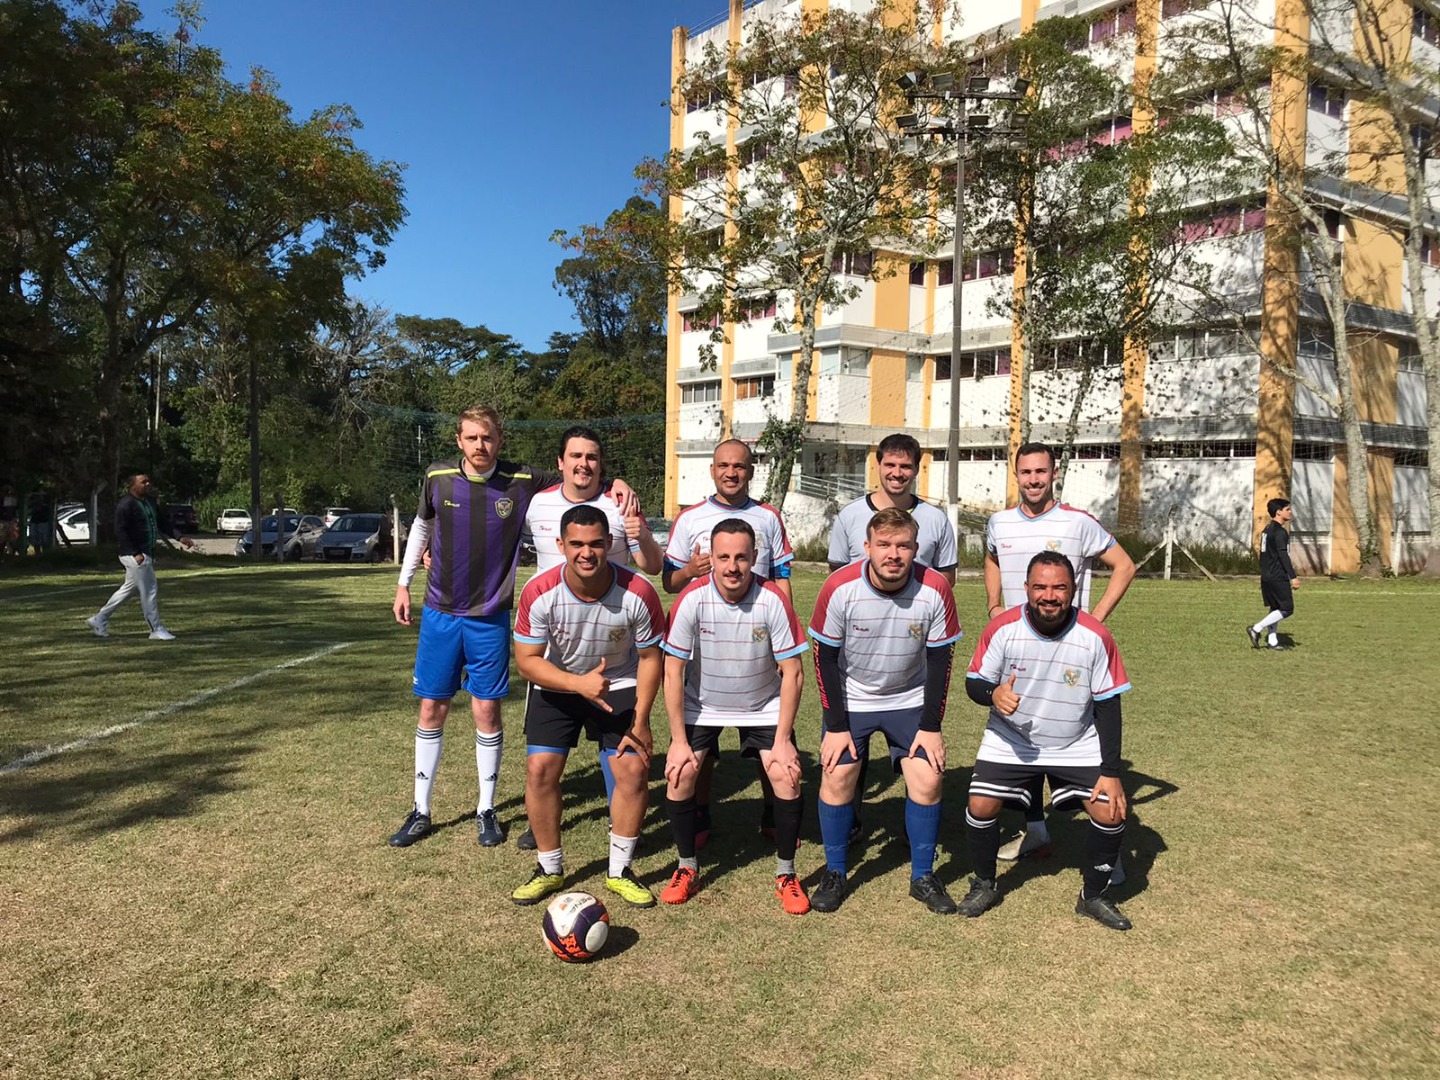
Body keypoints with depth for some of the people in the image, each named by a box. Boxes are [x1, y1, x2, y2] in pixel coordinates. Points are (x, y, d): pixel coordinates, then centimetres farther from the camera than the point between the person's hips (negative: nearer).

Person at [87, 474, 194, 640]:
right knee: (149, 591, -5)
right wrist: (135, 554, -25)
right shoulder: (126, 504, -14)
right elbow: (120, 531, -19)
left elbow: (161, 523, 22)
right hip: (135, 555, -10)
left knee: (129, 589, 18)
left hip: (147, 554, 10)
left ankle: (99, 620, 29)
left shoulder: (149, 501, 14)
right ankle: (157, 630, 3)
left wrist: (179, 538, 12)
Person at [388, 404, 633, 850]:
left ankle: (487, 810, 20)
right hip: (440, 613, 2)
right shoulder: (438, 477, -4)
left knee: (487, 711, 3)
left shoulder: (523, 482, -9)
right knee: (431, 710, 7)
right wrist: (404, 583, 15)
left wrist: (614, 483, -15)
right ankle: (420, 812, 21)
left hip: (491, 617, -1)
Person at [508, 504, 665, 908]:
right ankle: (549, 870, 13)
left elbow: (650, 656, -12)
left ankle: (619, 872, 10)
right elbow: (527, 659, -17)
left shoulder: (638, 593, -26)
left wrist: (640, 721, -13)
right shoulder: (539, 592, -26)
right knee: (539, 769, -9)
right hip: (555, 685, 0)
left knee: (633, 769, -10)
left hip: (619, 685, 0)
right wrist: (578, 683, -33)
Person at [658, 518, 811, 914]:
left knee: (788, 777, -13)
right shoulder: (692, 600, -24)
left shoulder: (773, 600, -24)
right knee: (678, 775, -13)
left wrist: (782, 740, -16)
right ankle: (687, 869, 11)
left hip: (763, 705, 0)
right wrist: (679, 741, -15)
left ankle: (786, 874, 9)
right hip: (702, 705, 0)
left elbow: (791, 672, -15)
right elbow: (673, 672, -15)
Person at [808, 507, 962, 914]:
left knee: (928, 779, -6)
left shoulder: (935, 590, -21)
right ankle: (834, 874, 12)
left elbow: (940, 661, -9)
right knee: (837, 775, -9)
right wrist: (836, 725, -12)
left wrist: (931, 726, -9)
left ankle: (923, 876, 15)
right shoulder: (839, 588, -23)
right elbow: (825, 657, -12)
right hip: (850, 699, -1)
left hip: (911, 700, 1)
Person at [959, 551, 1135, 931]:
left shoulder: (1095, 636, -16)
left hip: (1078, 747, 0)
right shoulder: (1003, 628, -16)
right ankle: (984, 885, 19)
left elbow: (1108, 705, -9)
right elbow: (974, 682, -7)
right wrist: (993, 694, -32)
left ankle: (1094, 896, 17)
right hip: (1009, 742, 0)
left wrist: (1111, 772, -11)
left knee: (1111, 814, -10)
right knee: (980, 808, -10)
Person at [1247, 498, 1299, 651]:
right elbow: (1283, 555, -20)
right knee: (1287, 609, -4)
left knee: (1275, 608, 13)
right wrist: (1293, 577, -19)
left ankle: (1272, 641, 13)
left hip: (1266, 576, 10)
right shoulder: (1280, 532, -15)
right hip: (1278, 577, -10)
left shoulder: (1267, 529, 15)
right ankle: (1256, 629, -9)